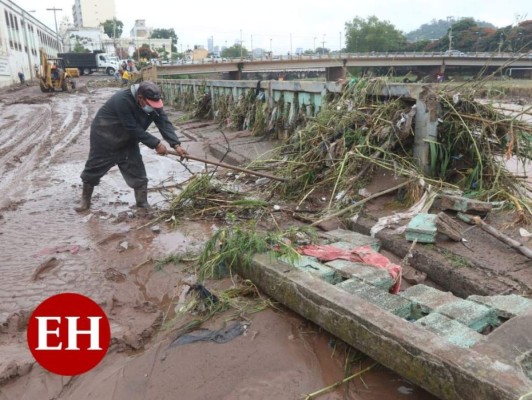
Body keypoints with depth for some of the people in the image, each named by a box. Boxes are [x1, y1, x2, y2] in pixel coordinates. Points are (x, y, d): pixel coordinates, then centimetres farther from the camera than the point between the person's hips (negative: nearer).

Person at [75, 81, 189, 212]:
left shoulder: (153, 103, -17)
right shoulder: (123, 100, -36)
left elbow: (164, 123, -22)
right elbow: (133, 129, -35)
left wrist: (176, 145, -35)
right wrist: (156, 144, -33)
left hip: (127, 141, 5)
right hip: (104, 137, -5)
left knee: (137, 172, -2)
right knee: (94, 168, 8)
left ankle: (143, 204, 9)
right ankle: (85, 200, 27)